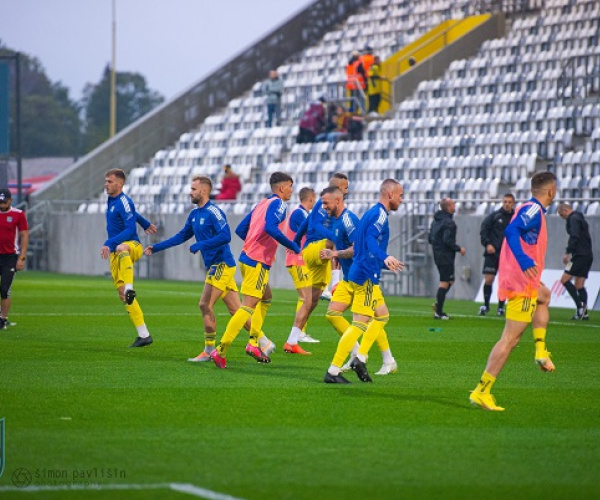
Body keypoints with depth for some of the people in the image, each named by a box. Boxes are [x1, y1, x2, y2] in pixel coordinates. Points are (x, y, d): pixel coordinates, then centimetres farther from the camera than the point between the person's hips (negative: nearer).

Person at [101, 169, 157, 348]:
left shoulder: (123, 202, -13)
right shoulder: (111, 200, 15)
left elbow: (130, 229, -22)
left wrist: (109, 243, -31)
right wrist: (146, 224, 46)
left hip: (131, 245, -9)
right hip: (115, 253, 9)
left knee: (121, 249, -46)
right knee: (122, 295, 2)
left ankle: (130, 288, -55)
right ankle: (143, 335, 4)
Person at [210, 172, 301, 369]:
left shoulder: (262, 204, 19)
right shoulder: (278, 204, -7)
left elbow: (240, 230, 19)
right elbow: (270, 228, -25)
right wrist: (293, 247, -17)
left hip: (248, 257, 10)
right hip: (257, 263, -10)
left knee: (266, 297, 24)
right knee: (249, 305, -12)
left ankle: (254, 342, 18)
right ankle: (221, 350, -18)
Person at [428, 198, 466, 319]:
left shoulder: (436, 221, 13)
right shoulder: (449, 223, -16)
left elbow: (430, 239, 17)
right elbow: (448, 241, -24)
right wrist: (459, 248, -12)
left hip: (437, 254, 9)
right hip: (446, 256, -9)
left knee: (449, 281, 19)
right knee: (445, 282, -5)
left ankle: (438, 304, 5)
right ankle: (438, 312, -6)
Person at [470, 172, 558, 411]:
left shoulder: (530, 210, 16)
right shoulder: (533, 210, -12)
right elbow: (511, 231, -28)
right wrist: (524, 260, -40)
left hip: (517, 281, 10)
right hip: (521, 283, -10)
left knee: (544, 296, 38)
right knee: (511, 338, -10)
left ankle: (541, 351, 25)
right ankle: (481, 392, -13)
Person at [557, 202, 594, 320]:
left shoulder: (573, 219, -6)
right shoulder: (581, 219, 24)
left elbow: (574, 237, -20)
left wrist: (568, 253, -20)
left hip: (580, 255, -10)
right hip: (588, 255, 10)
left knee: (565, 280, -9)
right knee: (579, 285, 7)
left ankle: (580, 306, -19)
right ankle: (583, 313, -2)